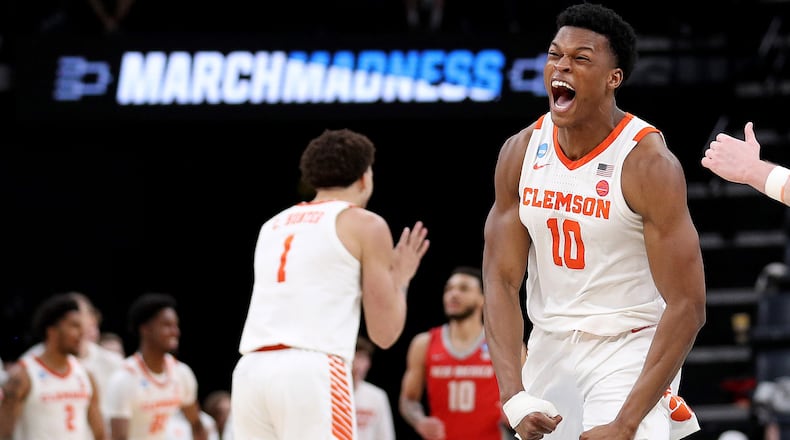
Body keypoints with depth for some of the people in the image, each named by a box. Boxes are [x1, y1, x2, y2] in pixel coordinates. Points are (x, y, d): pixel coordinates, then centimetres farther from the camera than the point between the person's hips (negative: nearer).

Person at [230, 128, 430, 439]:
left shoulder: (273, 225, 25)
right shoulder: (365, 225, 8)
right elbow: (384, 333, 7)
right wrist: (400, 280, 26)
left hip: (250, 370, 6)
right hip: (312, 374, -6)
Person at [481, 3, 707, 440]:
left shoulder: (648, 163, -18)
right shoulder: (520, 153, -2)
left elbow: (687, 306, -19)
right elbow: (501, 281, -1)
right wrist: (514, 397, -15)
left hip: (630, 350, -5)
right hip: (550, 346, 5)